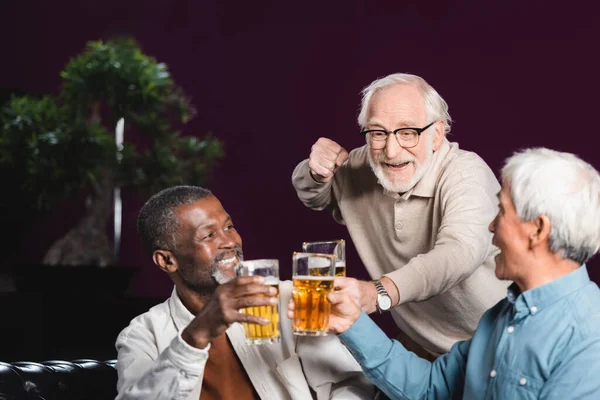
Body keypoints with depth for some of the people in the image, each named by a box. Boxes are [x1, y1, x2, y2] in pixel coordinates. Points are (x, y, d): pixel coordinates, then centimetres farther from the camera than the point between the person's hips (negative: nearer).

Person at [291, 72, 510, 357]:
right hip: (415, 350, 6)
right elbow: (314, 197, 21)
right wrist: (317, 174, -5)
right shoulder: (362, 166, 0)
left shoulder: (466, 173, -20)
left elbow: (459, 252, -40)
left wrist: (378, 293, -57)